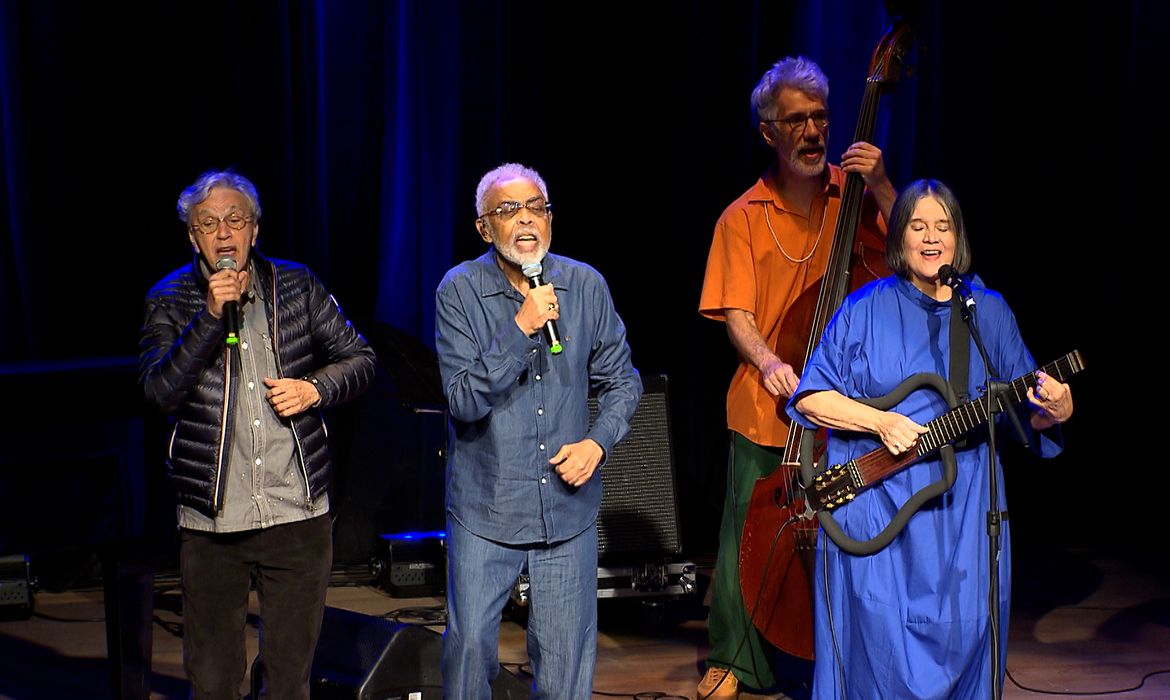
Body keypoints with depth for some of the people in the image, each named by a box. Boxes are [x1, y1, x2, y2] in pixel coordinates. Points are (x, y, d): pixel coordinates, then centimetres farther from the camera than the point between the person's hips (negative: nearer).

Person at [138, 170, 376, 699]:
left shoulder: (297, 287, 5)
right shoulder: (170, 301, 1)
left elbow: (359, 358, 12)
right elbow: (160, 392, -12)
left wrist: (316, 388, -7)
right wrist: (212, 315, -18)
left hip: (298, 515, 1)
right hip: (211, 523, -1)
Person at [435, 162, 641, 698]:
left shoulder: (585, 286, 1)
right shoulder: (460, 291, -8)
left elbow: (621, 380, 11)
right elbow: (465, 400, -15)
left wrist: (598, 441, -6)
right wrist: (521, 328, -22)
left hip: (568, 507, 2)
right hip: (485, 510, -2)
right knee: (470, 645, 1)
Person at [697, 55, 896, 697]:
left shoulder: (852, 196, 3)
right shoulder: (744, 217, 2)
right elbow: (735, 312, -4)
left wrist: (881, 192, -19)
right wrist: (768, 363, -22)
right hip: (766, 407, 0)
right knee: (748, 540, 2)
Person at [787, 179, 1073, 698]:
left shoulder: (989, 311, 10)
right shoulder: (866, 309, 3)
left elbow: (1024, 412, 11)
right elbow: (810, 399, 0)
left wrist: (1052, 411, -12)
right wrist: (881, 423, -14)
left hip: (962, 505, 2)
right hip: (875, 503, -2)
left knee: (963, 631, -5)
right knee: (883, 640, -9)